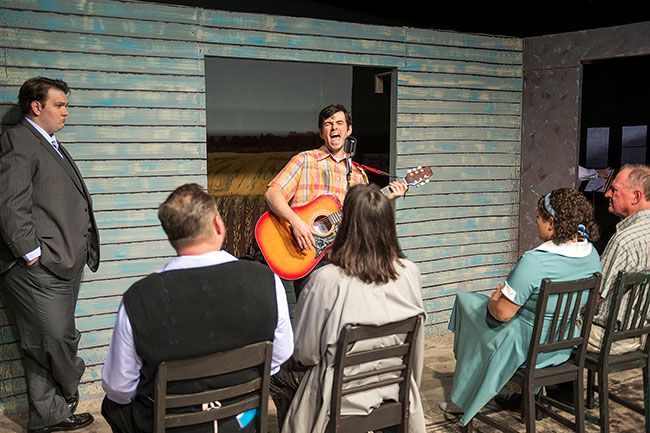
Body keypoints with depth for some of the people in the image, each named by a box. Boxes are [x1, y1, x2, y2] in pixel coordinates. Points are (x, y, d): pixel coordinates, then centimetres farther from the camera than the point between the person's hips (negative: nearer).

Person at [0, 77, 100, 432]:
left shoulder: (52, 146, 22)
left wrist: (77, 255, 17)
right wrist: (31, 253, -17)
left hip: (64, 267, 10)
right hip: (38, 271, -10)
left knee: (55, 344, 14)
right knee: (54, 342, -4)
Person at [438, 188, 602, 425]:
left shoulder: (534, 262, -31)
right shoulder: (592, 254, -7)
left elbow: (502, 313, -26)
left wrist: (493, 300, -2)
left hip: (529, 347, -8)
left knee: (466, 301, 13)